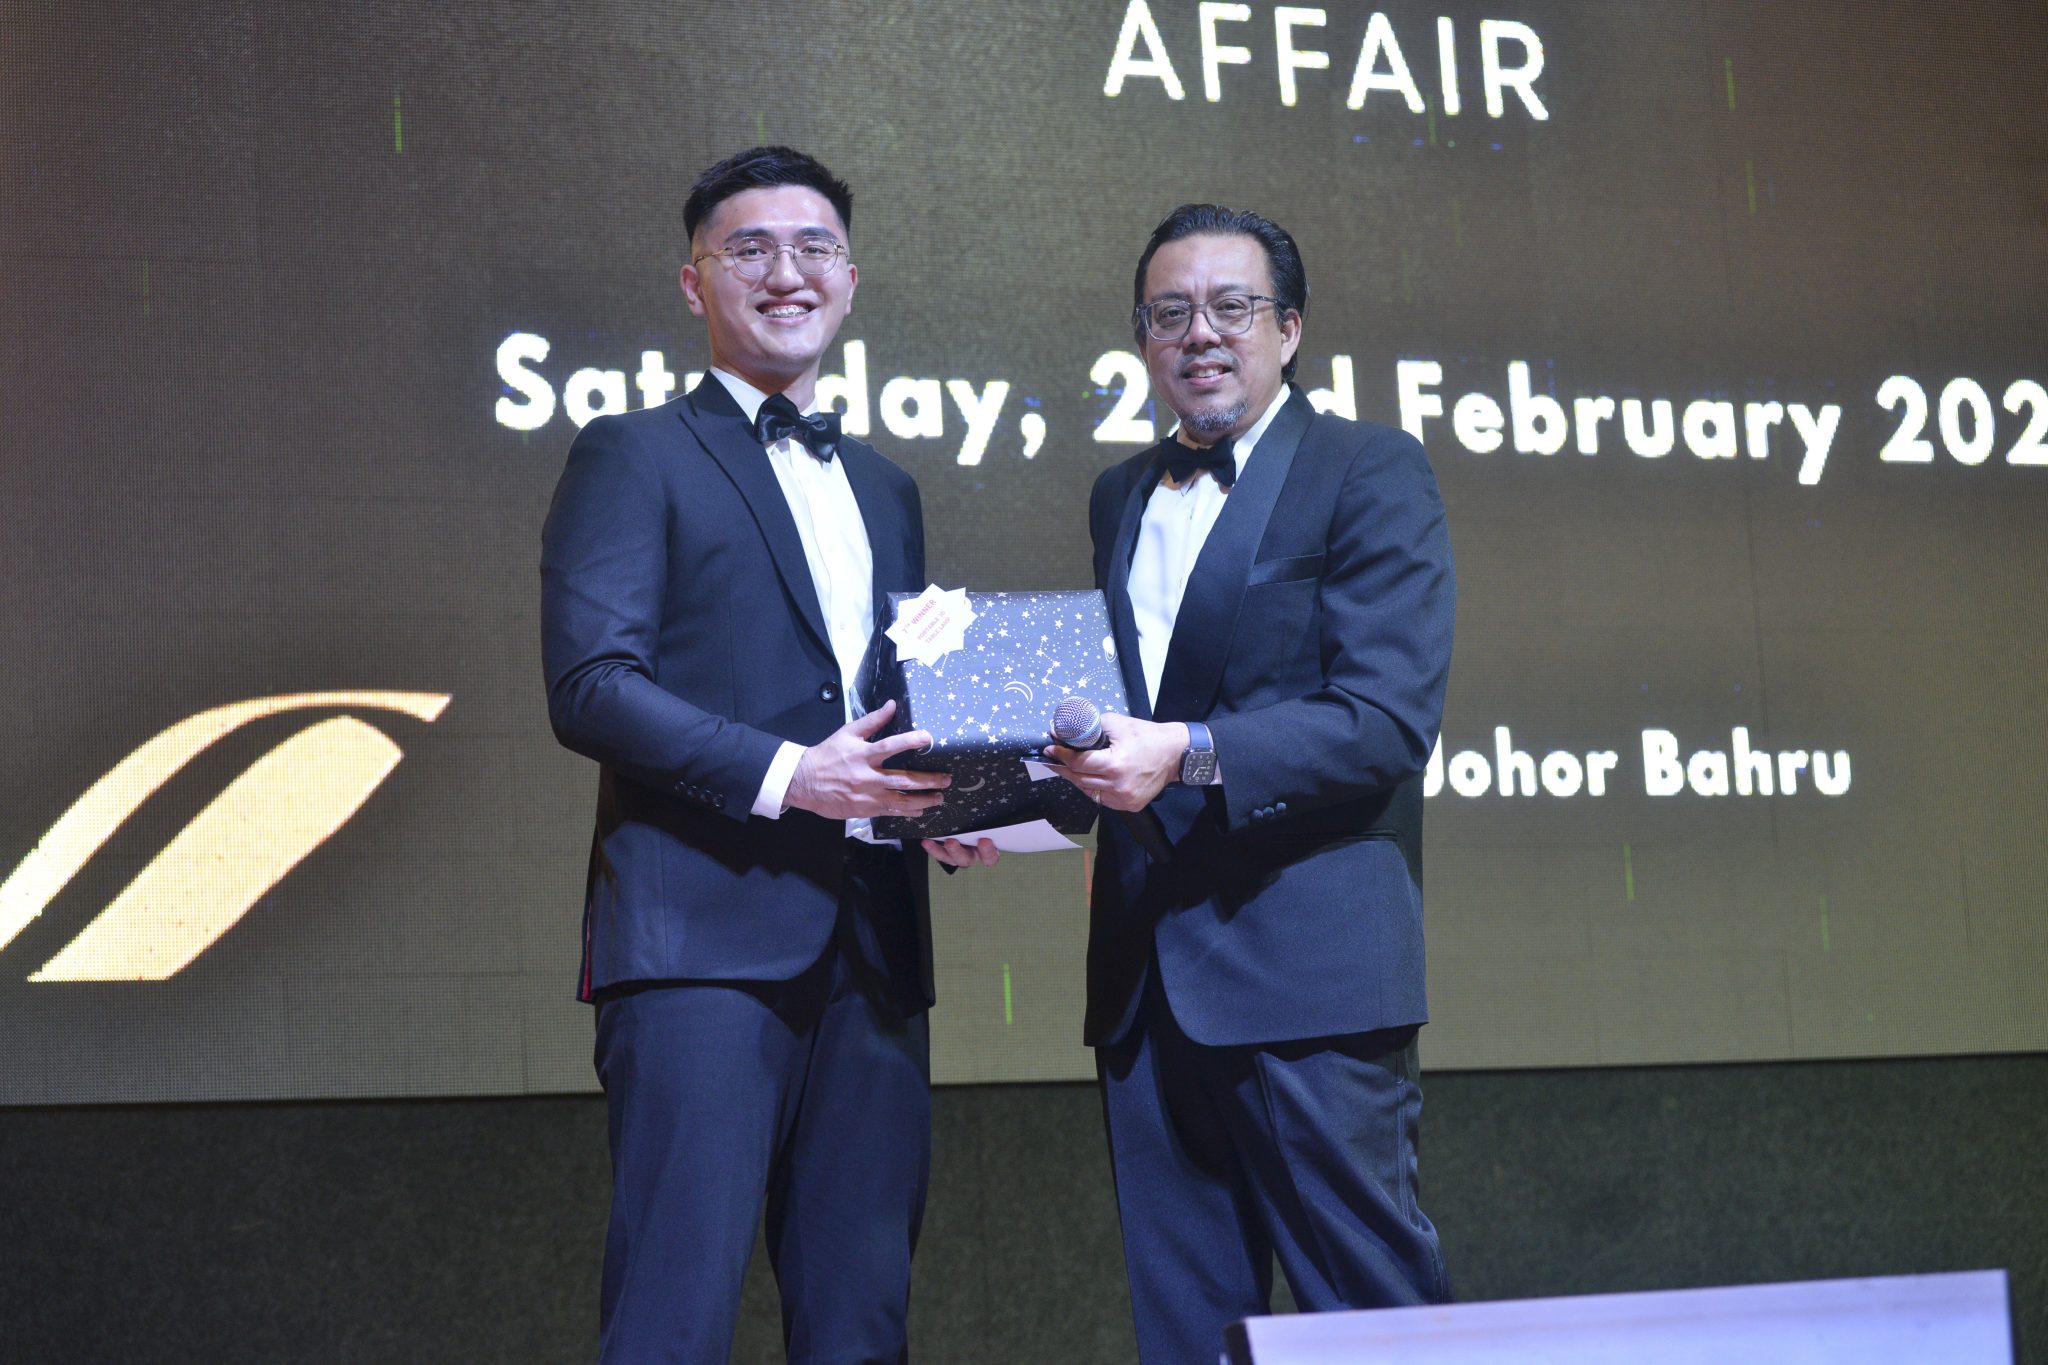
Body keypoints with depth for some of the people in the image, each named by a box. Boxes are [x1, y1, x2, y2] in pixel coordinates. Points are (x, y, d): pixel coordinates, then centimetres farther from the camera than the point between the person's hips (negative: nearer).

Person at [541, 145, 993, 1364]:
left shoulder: (884, 488, 23)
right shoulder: (636, 457, 3)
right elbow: (589, 684, -9)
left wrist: (947, 796, 3)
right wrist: (782, 776, -18)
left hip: (871, 945, 6)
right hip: (703, 934, -6)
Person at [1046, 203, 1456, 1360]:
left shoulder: (1371, 473, -3)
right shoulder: (1123, 496, 19)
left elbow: (1388, 721, -13)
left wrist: (1190, 754, -24)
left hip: (1306, 968, -6)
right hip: (1148, 979, 7)